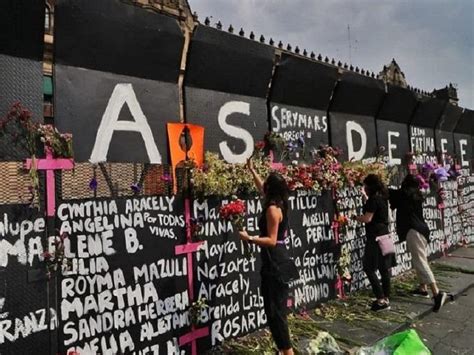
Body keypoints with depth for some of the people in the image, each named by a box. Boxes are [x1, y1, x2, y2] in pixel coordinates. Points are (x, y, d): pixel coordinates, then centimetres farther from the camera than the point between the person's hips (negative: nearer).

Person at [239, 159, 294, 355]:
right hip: (279, 260, 10)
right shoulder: (279, 204, 10)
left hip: (273, 262, -10)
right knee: (277, 308, 17)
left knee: (274, 310, -3)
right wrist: (252, 171, 37)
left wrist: (250, 238, -26)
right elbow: (262, 189, 28)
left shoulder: (272, 209, -18)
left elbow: (271, 240, -21)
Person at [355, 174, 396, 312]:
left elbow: (367, 218, -20)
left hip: (375, 237, -9)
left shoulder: (373, 199, -16)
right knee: (384, 268, 11)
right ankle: (386, 299, 19)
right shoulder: (382, 198, 10)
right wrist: (365, 197, 31)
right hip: (384, 235, 9)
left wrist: (355, 217, -3)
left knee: (369, 268, -4)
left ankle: (381, 300, -5)